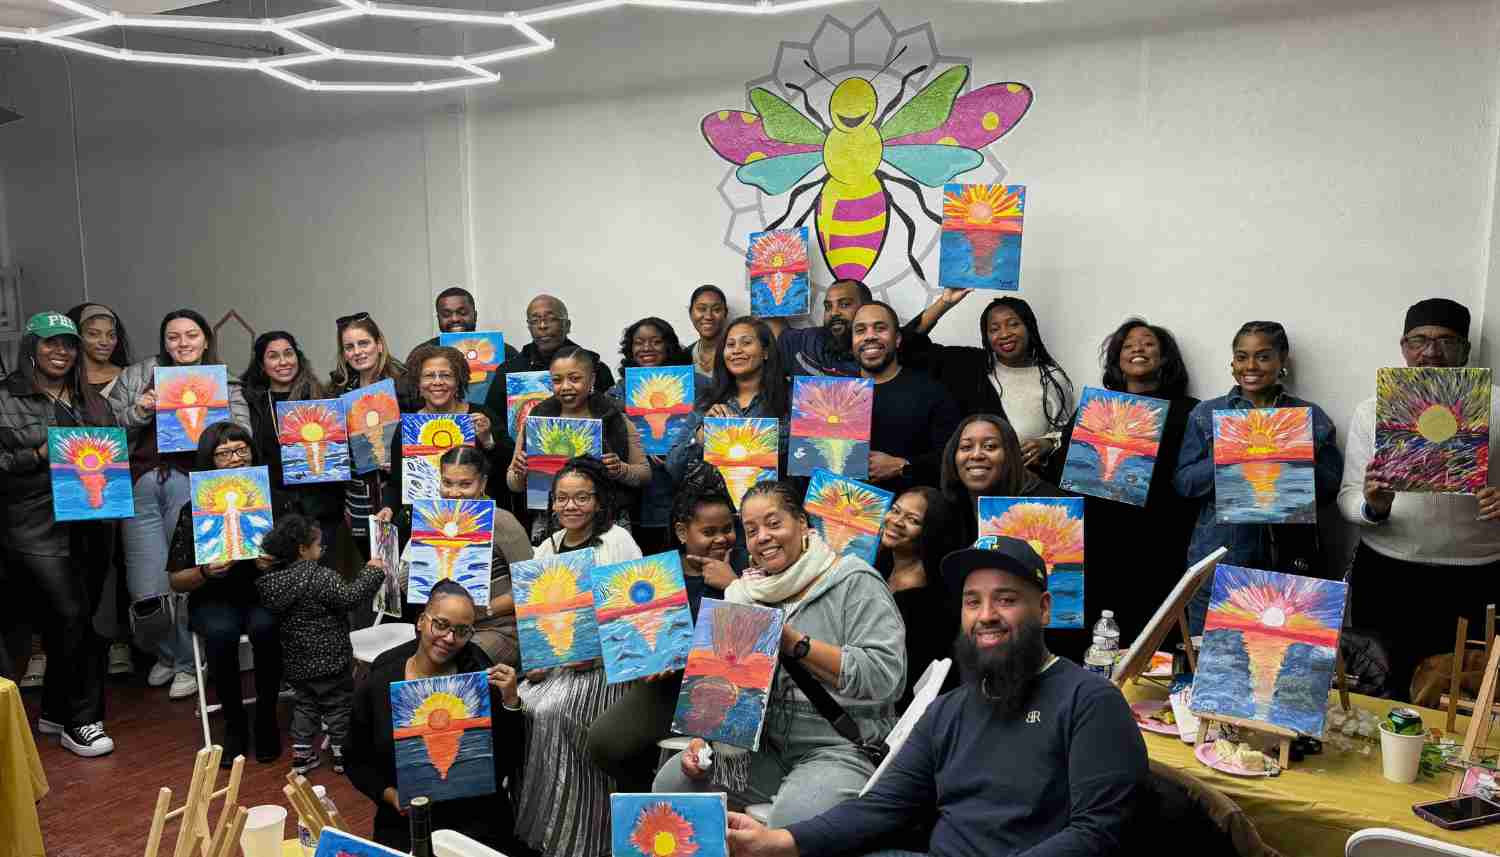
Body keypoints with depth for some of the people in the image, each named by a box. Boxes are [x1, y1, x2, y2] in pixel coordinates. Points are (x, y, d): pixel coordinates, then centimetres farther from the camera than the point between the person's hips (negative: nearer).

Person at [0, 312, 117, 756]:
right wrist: (37, 456, -15)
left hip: (92, 526, 5)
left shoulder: (92, 400, 15)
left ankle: (55, 711, 25)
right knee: (72, 618, -8)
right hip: (39, 531, -5)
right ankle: (81, 720, 3)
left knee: (67, 623, 10)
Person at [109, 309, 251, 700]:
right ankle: (166, 653, 27)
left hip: (193, 486, -1)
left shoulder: (224, 384, 13)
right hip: (141, 486, 2)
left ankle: (188, 663, 19)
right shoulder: (136, 375, 17)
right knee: (146, 593, 0)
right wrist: (138, 412, -3)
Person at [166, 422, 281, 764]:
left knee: (265, 627, -32)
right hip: (214, 598, 0)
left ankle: (266, 718, -10)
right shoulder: (195, 509, -1)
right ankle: (234, 723, -10)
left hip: (264, 592, 0)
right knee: (221, 632, -31)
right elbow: (176, 581, 3)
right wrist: (205, 572, -17)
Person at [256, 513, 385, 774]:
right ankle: (342, 755, 15)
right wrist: (372, 571, -16)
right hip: (328, 659, -7)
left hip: (297, 661, 7)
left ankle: (301, 754, 23)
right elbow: (350, 598, -26)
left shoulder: (274, 578, 0)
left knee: (305, 704, 20)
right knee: (338, 704, 7)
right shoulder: (320, 577, -22)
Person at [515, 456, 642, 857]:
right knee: (517, 704, -17)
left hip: (605, 663, -5)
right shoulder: (546, 548, 13)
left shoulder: (618, 541, -5)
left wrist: (598, 653, -17)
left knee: (550, 712, -24)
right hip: (550, 659, 6)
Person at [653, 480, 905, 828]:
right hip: (764, 745, 6)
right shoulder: (743, 594, 13)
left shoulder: (855, 583, -6)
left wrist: (792, 643, -18)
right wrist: (703, 737, -5)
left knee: (793, 815, -33)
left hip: (843, 748, -6)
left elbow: (885, 676, -17)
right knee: (671, 782, -12)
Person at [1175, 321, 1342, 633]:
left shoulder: (1313, 417, 7)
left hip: (1289, 562, 0)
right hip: (1218, 562, 0)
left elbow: (1330, 487, 3)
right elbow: (1183, 482, 0)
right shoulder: (1205, 414, 6)